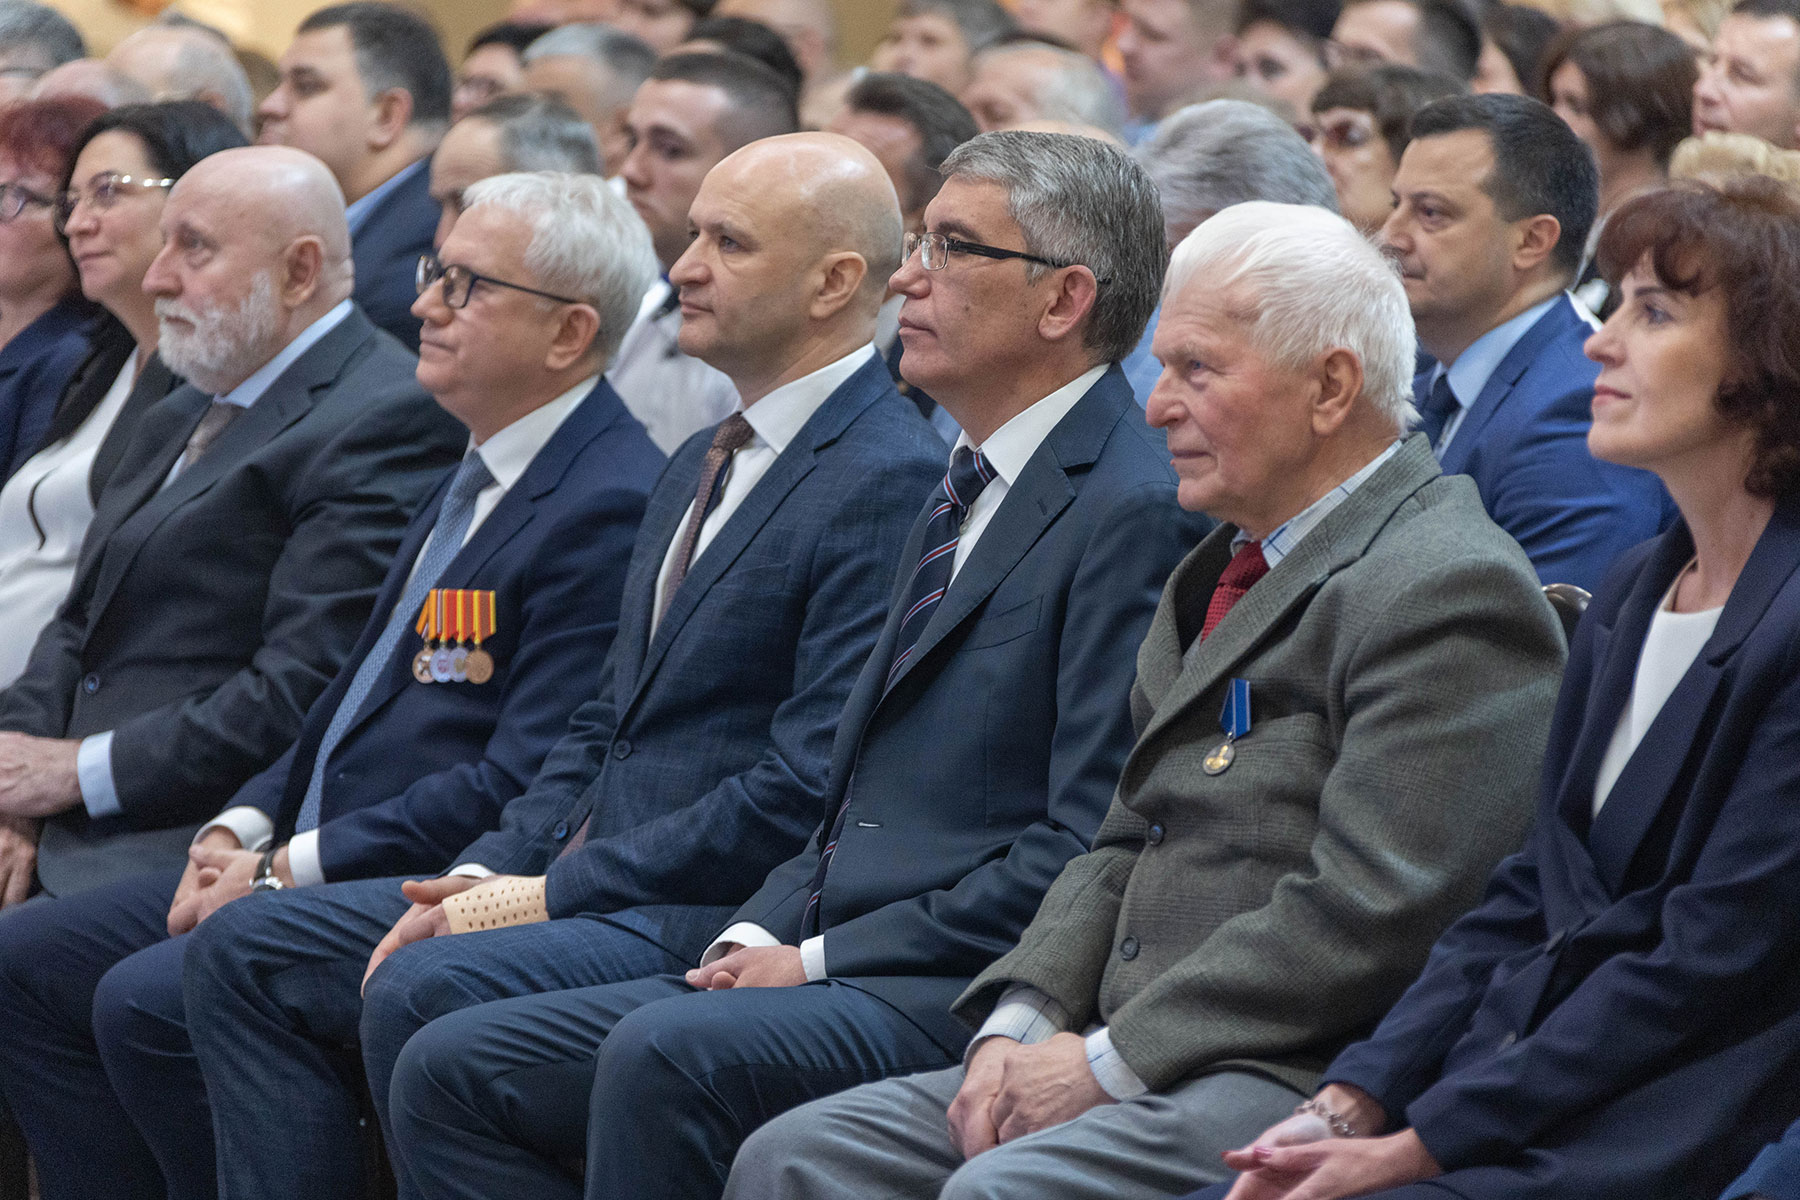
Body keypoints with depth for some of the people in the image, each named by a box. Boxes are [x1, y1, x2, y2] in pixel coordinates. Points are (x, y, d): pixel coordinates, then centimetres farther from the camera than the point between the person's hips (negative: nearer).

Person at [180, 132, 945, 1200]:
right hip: (582, 882, 10)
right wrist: (486, 873, 4)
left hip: (711, 915, -10)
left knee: (423, 991, -32)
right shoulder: (704, 463, 20)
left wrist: (554, 893, -16)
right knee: (244, 951, 0)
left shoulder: (892, 480, -13)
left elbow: (807, 787, -19)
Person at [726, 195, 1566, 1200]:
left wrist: (1110, 1059, -16)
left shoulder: (1450, 591, -12)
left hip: (1304, 1082, -10)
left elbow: (1368, 912, -20)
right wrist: (1020, 1023, 3)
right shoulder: (1221, 572, 21)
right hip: (1144, 1064, 10)